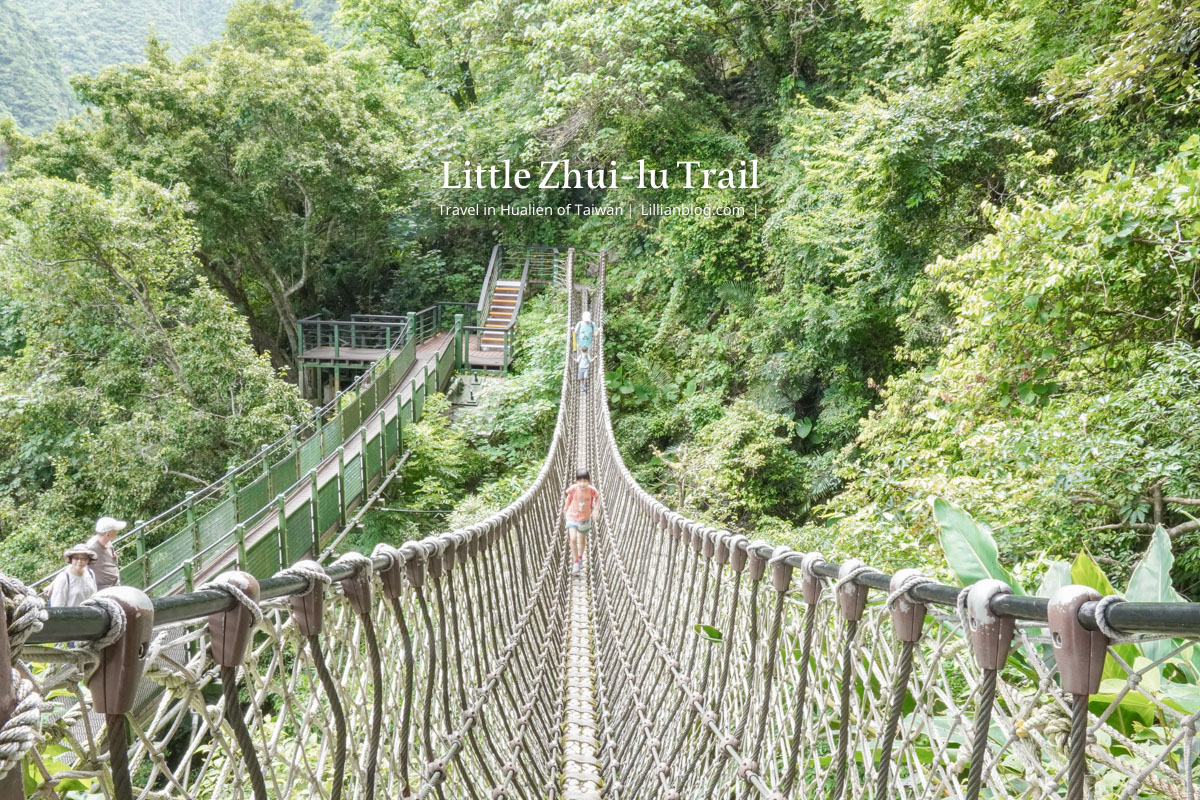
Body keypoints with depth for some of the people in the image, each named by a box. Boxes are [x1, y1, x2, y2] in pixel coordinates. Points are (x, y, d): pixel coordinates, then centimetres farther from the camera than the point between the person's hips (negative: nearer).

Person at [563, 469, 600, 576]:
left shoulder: (591, 490, -21)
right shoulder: (573, 489, -23)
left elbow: (597, 496, 2)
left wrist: (595, 509, -2)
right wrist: (566, 509, 9)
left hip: (585, 518, 2)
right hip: (572, 517, -2)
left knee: (582, 540, 19)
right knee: (573, 539, -18)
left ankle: (580, 558, 46)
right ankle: (575, 562, -2)